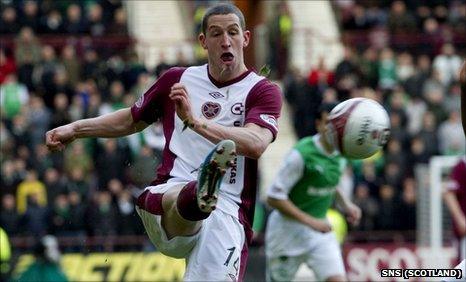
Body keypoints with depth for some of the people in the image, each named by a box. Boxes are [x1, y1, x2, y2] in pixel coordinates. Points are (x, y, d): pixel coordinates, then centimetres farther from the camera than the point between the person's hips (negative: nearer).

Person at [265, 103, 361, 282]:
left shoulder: (341, 153, 0)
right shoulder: (301, 154, -21)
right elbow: (274, 197, -21)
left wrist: (345, 204, 5)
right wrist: (310, 221, -23)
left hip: (320, 228, 5)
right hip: (289, 229, -5)